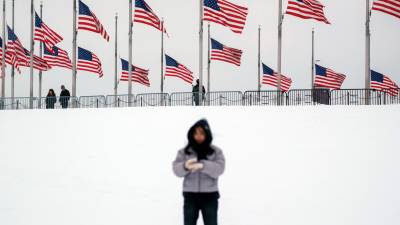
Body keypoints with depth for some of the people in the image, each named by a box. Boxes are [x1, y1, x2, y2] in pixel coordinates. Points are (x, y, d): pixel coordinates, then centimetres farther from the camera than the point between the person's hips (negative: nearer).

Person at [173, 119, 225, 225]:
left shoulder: (216, 151, 3)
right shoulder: (184, 152, 4)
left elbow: (219, 168, -13)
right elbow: (176, 169, -9)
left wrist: (202, 165, -30)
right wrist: (185, 166, -33)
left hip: (209, 196, -1)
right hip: (190, 196, 1)